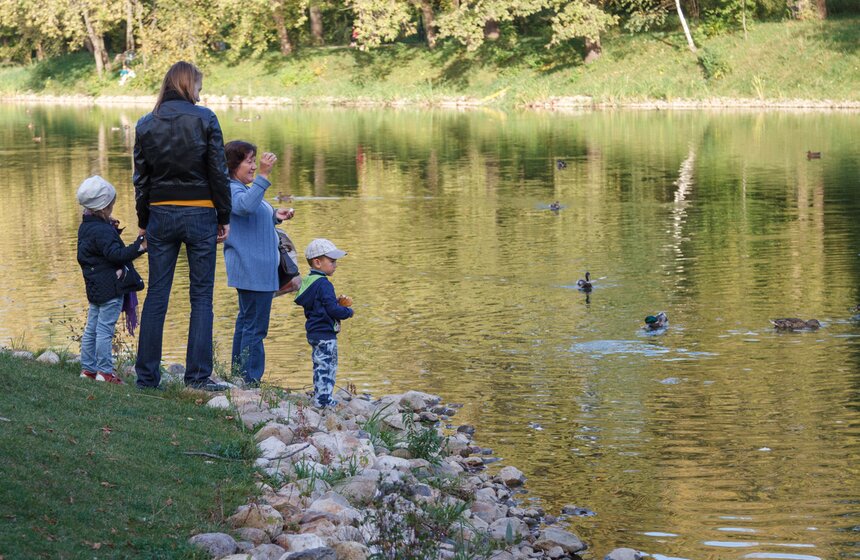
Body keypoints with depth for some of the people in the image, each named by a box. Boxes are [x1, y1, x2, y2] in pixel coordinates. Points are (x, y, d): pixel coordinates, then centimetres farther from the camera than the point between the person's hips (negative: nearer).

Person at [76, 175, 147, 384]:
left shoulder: (86, 227, 12)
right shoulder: (102, 231, -19)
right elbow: (116, 254, -27)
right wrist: (139, 247, -30)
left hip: (95, 287, 10)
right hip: (110, 287, -10)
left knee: (92, 328, 15)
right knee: (105, 329, -6)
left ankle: (88, 367, 21)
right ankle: (104, 371, -4)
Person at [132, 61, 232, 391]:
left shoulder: (146, 125, 3)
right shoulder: (204, 119, -6)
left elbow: (141, 178, 6)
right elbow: (218, 172, -6)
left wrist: (143, 222, 15)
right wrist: (225, 218, 2)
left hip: (161, 215, 3)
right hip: (200, 214, -3)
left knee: (156, 295, 8)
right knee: (201, 296, 3)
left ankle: (146, 375, 8)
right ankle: (198, 375, 0)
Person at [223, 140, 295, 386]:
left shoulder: (245, 189, 19)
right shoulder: (232, 190, -14)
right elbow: (246, 206, -37)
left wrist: (275, 216, 14)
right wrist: (263, 175, -39)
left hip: (256, 270, 11)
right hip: (252, 270, -11)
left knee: (246, 321, 16)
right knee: (255, 326, -11)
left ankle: (238, 375, 22)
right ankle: (250, 381, -11)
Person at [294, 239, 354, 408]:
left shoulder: (308, 282, 11)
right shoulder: (323, 284, -19)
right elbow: (332, 310, -23)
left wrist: (338, 302, 9)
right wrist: (348, 311, -6)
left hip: (314, 333, 10)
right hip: (325, 334, -10)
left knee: (320, 366, 15)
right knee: (327, 367, -5)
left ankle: (320, 397, 20)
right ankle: (323, 399, -4)